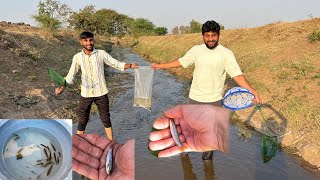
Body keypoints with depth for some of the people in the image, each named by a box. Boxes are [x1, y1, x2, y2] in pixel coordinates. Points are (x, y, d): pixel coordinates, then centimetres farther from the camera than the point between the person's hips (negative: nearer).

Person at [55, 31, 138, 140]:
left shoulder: (101, 54, -4)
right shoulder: (77, 57, -1)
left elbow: (117, 64, -3)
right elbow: (70, 76, 2)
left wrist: (130, 65, -20)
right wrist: (62, 86, -15)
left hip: (101, 93, -1)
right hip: (86, 94, 1)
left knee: (105, 119, 11)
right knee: (82, 121, 10)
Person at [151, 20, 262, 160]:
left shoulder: (226, 54, -12)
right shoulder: (196, 50, -3)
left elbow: (237, 75, -17)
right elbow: (181, 62, 10)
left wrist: (253, 92, -29)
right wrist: (160, 66, 13)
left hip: (214, 100, -2)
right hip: (195, 97, 2)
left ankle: (208, 152, 39)